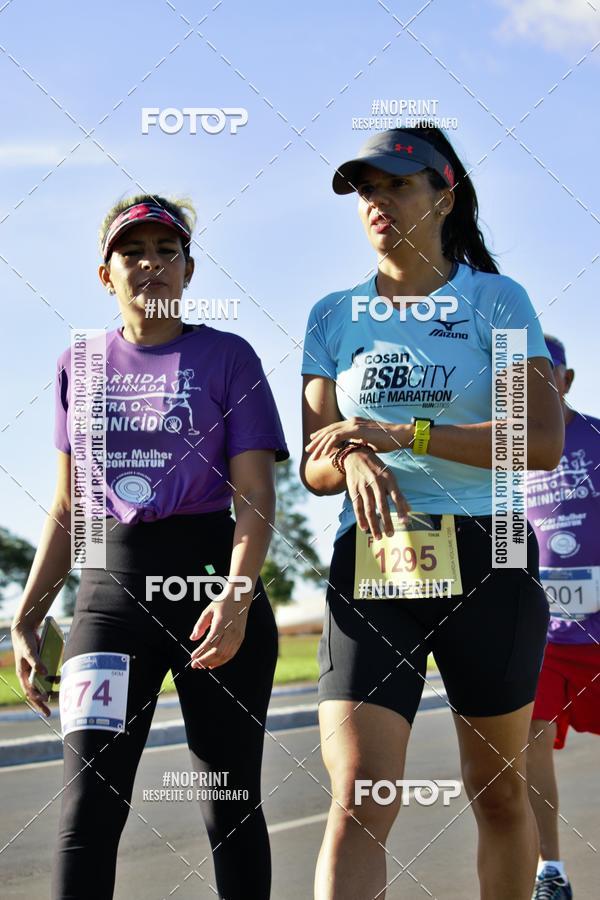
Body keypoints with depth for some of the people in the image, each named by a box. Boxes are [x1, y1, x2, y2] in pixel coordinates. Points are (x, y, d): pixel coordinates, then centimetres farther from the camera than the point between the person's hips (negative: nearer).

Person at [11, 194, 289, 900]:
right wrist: (26, 620, 10)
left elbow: (255, 497, -5)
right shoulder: (80, 365, 13)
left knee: (230, 803, 3)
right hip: (112, 584, 2)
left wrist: (236, 596, -21)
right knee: (87, 807, -9)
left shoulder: (226, 356, 2)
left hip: (213, 574, -2)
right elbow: (67, 509, 16)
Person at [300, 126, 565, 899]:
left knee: (498, 791, 9)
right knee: (357, 799, -13)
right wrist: (352, 461, -17)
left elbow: (543, 443, -9)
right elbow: (314, 466, 8)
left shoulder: (495, 300, 2)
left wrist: (401, 435, -17)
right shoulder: (333, 317, 11)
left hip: (484, 558, -1)